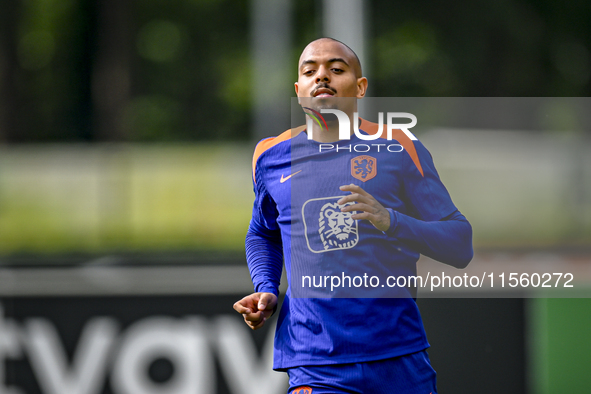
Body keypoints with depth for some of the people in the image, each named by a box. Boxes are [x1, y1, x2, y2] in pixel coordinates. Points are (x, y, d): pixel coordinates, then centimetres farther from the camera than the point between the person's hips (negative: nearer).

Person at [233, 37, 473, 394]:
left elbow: (461, 245, 0)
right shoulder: (271, 157, 11)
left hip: (401, 356, 0)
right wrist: (266, 291, 9)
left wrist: (391, 221, -18)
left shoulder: (397, 148, 3)